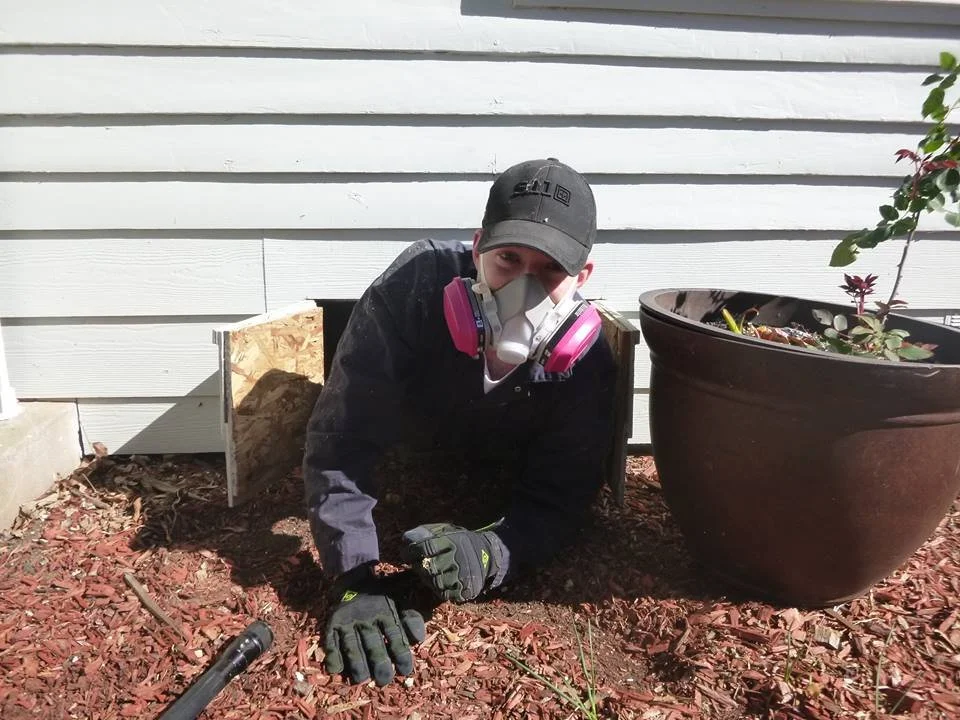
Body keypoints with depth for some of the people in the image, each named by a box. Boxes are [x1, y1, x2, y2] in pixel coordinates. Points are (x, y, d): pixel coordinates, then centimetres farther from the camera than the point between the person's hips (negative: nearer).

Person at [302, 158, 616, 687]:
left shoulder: (585, 361, -34)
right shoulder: (413, 288, -42)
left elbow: (558, 498, -30)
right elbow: (339, 439, -42)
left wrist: (488, 555, -52)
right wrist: (356, 581, -50)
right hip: (402, 453, -1)